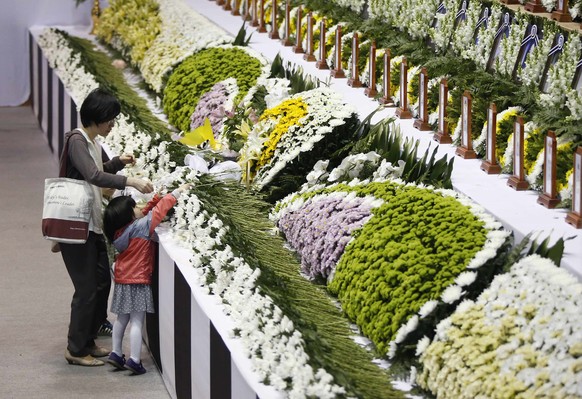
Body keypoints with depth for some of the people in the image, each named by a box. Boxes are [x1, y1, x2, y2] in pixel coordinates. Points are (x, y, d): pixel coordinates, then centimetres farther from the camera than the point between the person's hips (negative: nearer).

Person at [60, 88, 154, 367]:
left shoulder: (93, 142, 11)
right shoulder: (77, 141, -17)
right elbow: (93, 176, -30)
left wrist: (117, 162, 10)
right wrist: (131, 182, -35)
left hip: (94, 226, 10)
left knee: (102, 282, 14)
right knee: (87, 289, -5)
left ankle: (87, 341, 27)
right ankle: (76, 350, 6)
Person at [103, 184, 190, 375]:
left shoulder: (120, 230, 4)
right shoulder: (140, 227, -18)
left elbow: (147, 211, 14)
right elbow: (159, 210, -17)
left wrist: (157, 198, 7)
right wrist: (176, 193, -9)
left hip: (122, 281, 8)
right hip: (138, 282, -8)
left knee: (122, 319, 18)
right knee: (137, 322, -6)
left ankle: (116, 354, 22)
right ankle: (134, 360, -8)